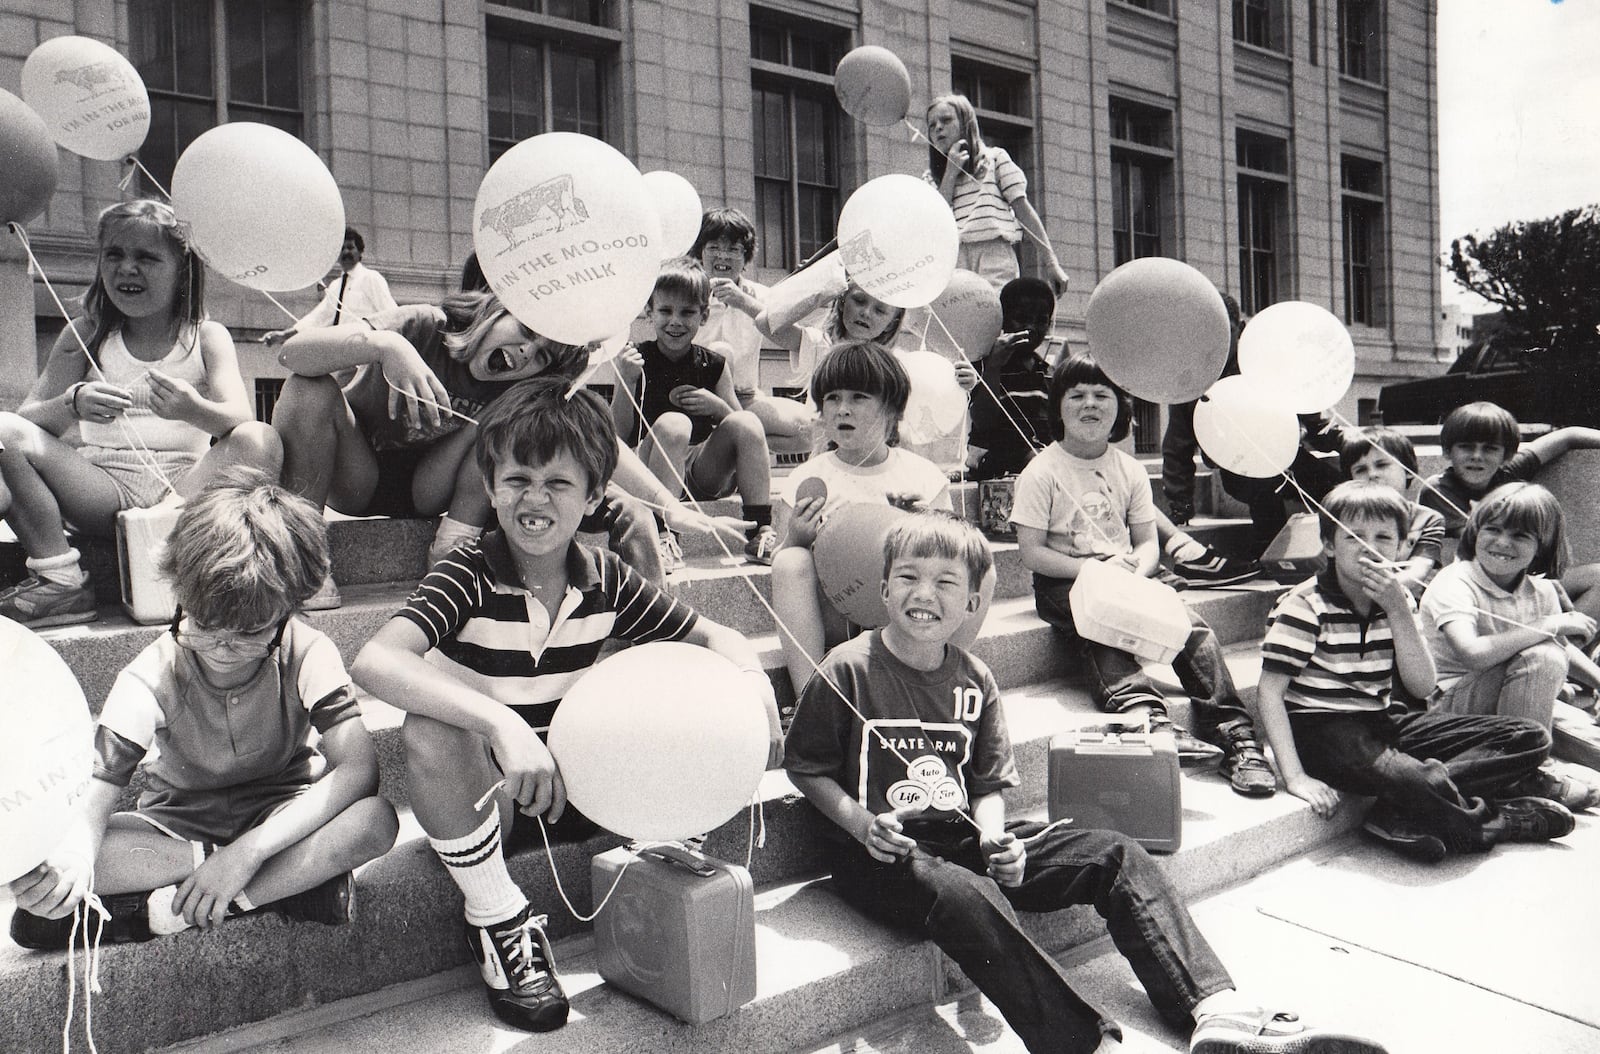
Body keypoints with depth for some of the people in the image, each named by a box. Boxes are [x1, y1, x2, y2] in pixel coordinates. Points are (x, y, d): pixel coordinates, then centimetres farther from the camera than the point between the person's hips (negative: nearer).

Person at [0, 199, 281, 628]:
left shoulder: (207, 336, 9)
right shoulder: (86, 334, 13)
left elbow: (239, 418, -8)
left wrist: (194, 410, -32)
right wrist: (72, 405, -19)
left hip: (186, 484, -2)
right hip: (103, 487, 2)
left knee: (260, 440, -28)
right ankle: (61, 583, -18)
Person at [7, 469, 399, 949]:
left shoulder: (308, 654, -21)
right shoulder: (151, 678, -19)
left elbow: (357, 768, -30)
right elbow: (94, 798, -23)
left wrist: (249, 850, -36)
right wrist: (69, 858, -47)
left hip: (283, 815, -1)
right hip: (177, 827, 1)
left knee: (377, 820, -34)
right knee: (37, 867, -28)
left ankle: (160, 910, -25)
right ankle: (295, 877, -25)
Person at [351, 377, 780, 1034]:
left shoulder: (605, 580, -5)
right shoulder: (470, 574, -18)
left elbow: (712, 636, 3)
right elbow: (375, 663, -35)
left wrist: (752, 677, -21)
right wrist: (502, 723, -47)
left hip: (570, 785, 3)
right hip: (478, 793, -3)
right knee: (431, 730, -37)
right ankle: (496, 919, -16)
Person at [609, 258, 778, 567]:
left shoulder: (713, 365, 9)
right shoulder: (636, 361, 1)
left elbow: (743, 433, 9)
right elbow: (619, 437, -5)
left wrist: (717, 406, -9)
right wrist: (626, 383, -17)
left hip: (704, 472, 3)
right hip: (651, 472, -3)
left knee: (747, 422, -21)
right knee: (672, 423, -32)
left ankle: (761, 532, -23)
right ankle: (660, 535, -33)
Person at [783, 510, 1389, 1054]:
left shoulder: (974, 681, 7)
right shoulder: (849, 671, -8)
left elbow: (988, 783, 12)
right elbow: (805, 767, -2)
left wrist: (993, 835, -8)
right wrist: (860, 823, -16)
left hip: (963, 834, 6)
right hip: (878, 851, -6)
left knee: (1118, 858, -7)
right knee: (970, 898, -39)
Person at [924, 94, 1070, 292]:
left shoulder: (994, 159, 14)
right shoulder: (931, 179, 21)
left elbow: (1023, 209, 8)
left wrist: (1050, 262, 2)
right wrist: (951, 173, 4)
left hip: (994, 255, -2)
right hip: (952, 264, 3)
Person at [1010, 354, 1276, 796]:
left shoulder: (1129, 470, 13)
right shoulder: (1042, 471, -3)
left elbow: (1148, 544, 11)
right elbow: (1031, 552, -9)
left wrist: (1133, 573, -12)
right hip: (1063, 583, -4)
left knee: (1192, 625, -20)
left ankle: (1234, 735, -22)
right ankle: (1148, 719, -52)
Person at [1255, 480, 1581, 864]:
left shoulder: (1396, 599, 6)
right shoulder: (1306, 605, -13)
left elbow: (1422, 688, -4)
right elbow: (1269, 692, -16)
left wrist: (1399, 610, -15)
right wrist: (1296, 777, -23)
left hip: (1382, 722, 8)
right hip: (1324, 731, -8)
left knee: (1530, 738, -3)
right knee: (1415, 782, -38)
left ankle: (1404, 816, -22)